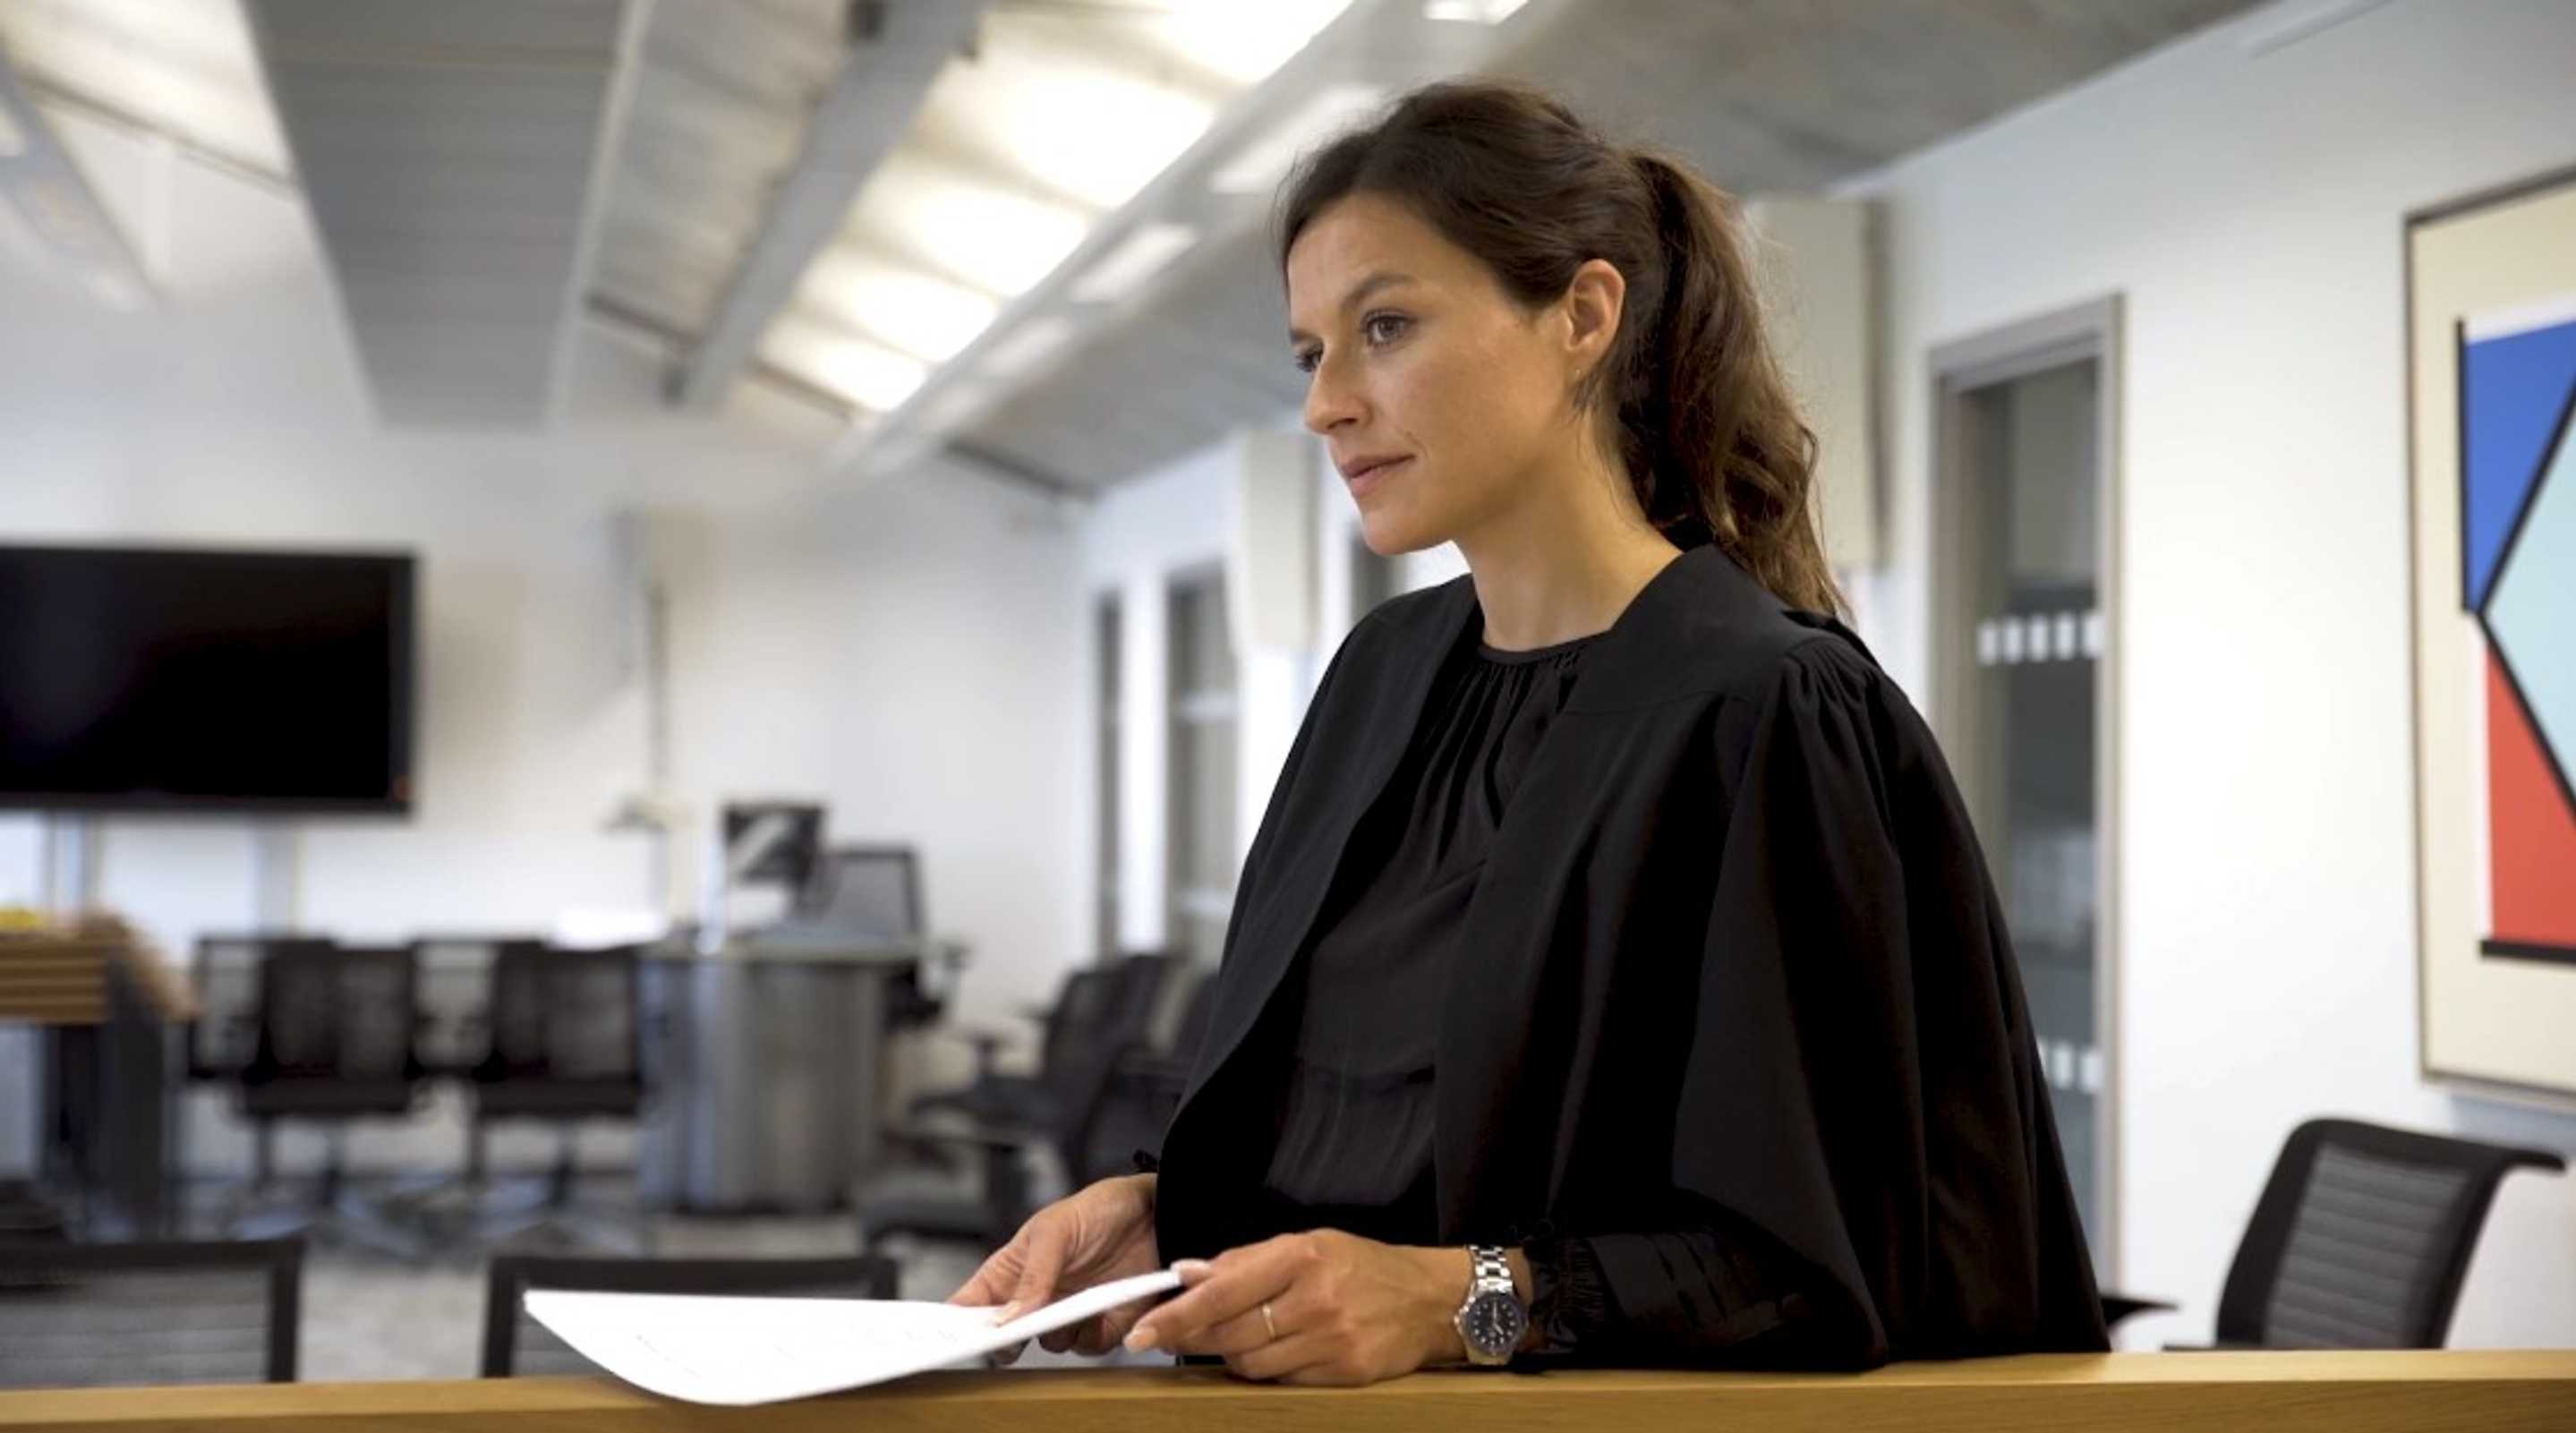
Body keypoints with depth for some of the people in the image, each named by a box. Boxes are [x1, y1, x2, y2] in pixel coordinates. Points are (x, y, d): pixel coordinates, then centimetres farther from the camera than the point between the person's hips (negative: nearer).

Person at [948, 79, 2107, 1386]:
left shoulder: (1764, 718, -11)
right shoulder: (1385, 678, 11)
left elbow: (1834, 1250, -11)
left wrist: (1465, 1296, -21)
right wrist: (1158, 1207, 1)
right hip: (1308, 1403, 6)